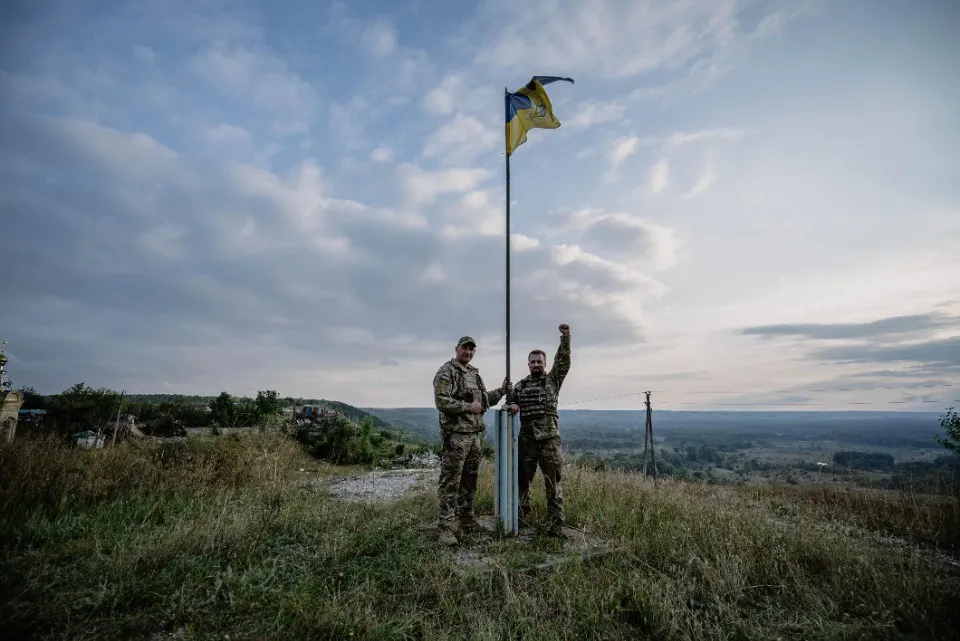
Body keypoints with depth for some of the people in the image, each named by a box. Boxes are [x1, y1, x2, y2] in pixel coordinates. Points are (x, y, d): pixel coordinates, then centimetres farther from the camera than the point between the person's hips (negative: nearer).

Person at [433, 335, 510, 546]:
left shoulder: (475, 373, 16)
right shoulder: (446, 372, -9)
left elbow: (484, 399, 23)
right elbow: (441, 401, -19)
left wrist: (501, 391, 8)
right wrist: (468, 407, -18)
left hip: (475, 434, 8)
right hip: (456, 435, -8)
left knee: (469, 480, 15)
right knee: (450, 481, -4)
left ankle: (465, 518, 28)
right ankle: (446, 526, 2)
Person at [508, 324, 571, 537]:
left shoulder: (553, 379, 5)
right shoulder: (520, 385, 13)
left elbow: (563, 360, -8)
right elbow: (511, 402, 20)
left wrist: (565, 336, -17)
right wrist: (512, 406, -4)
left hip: (549, 438, -3)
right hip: (526, 439, 3)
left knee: (553, 483, -1)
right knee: (521, 480, 11)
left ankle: (555, 525, 6)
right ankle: (520, 519, 26)